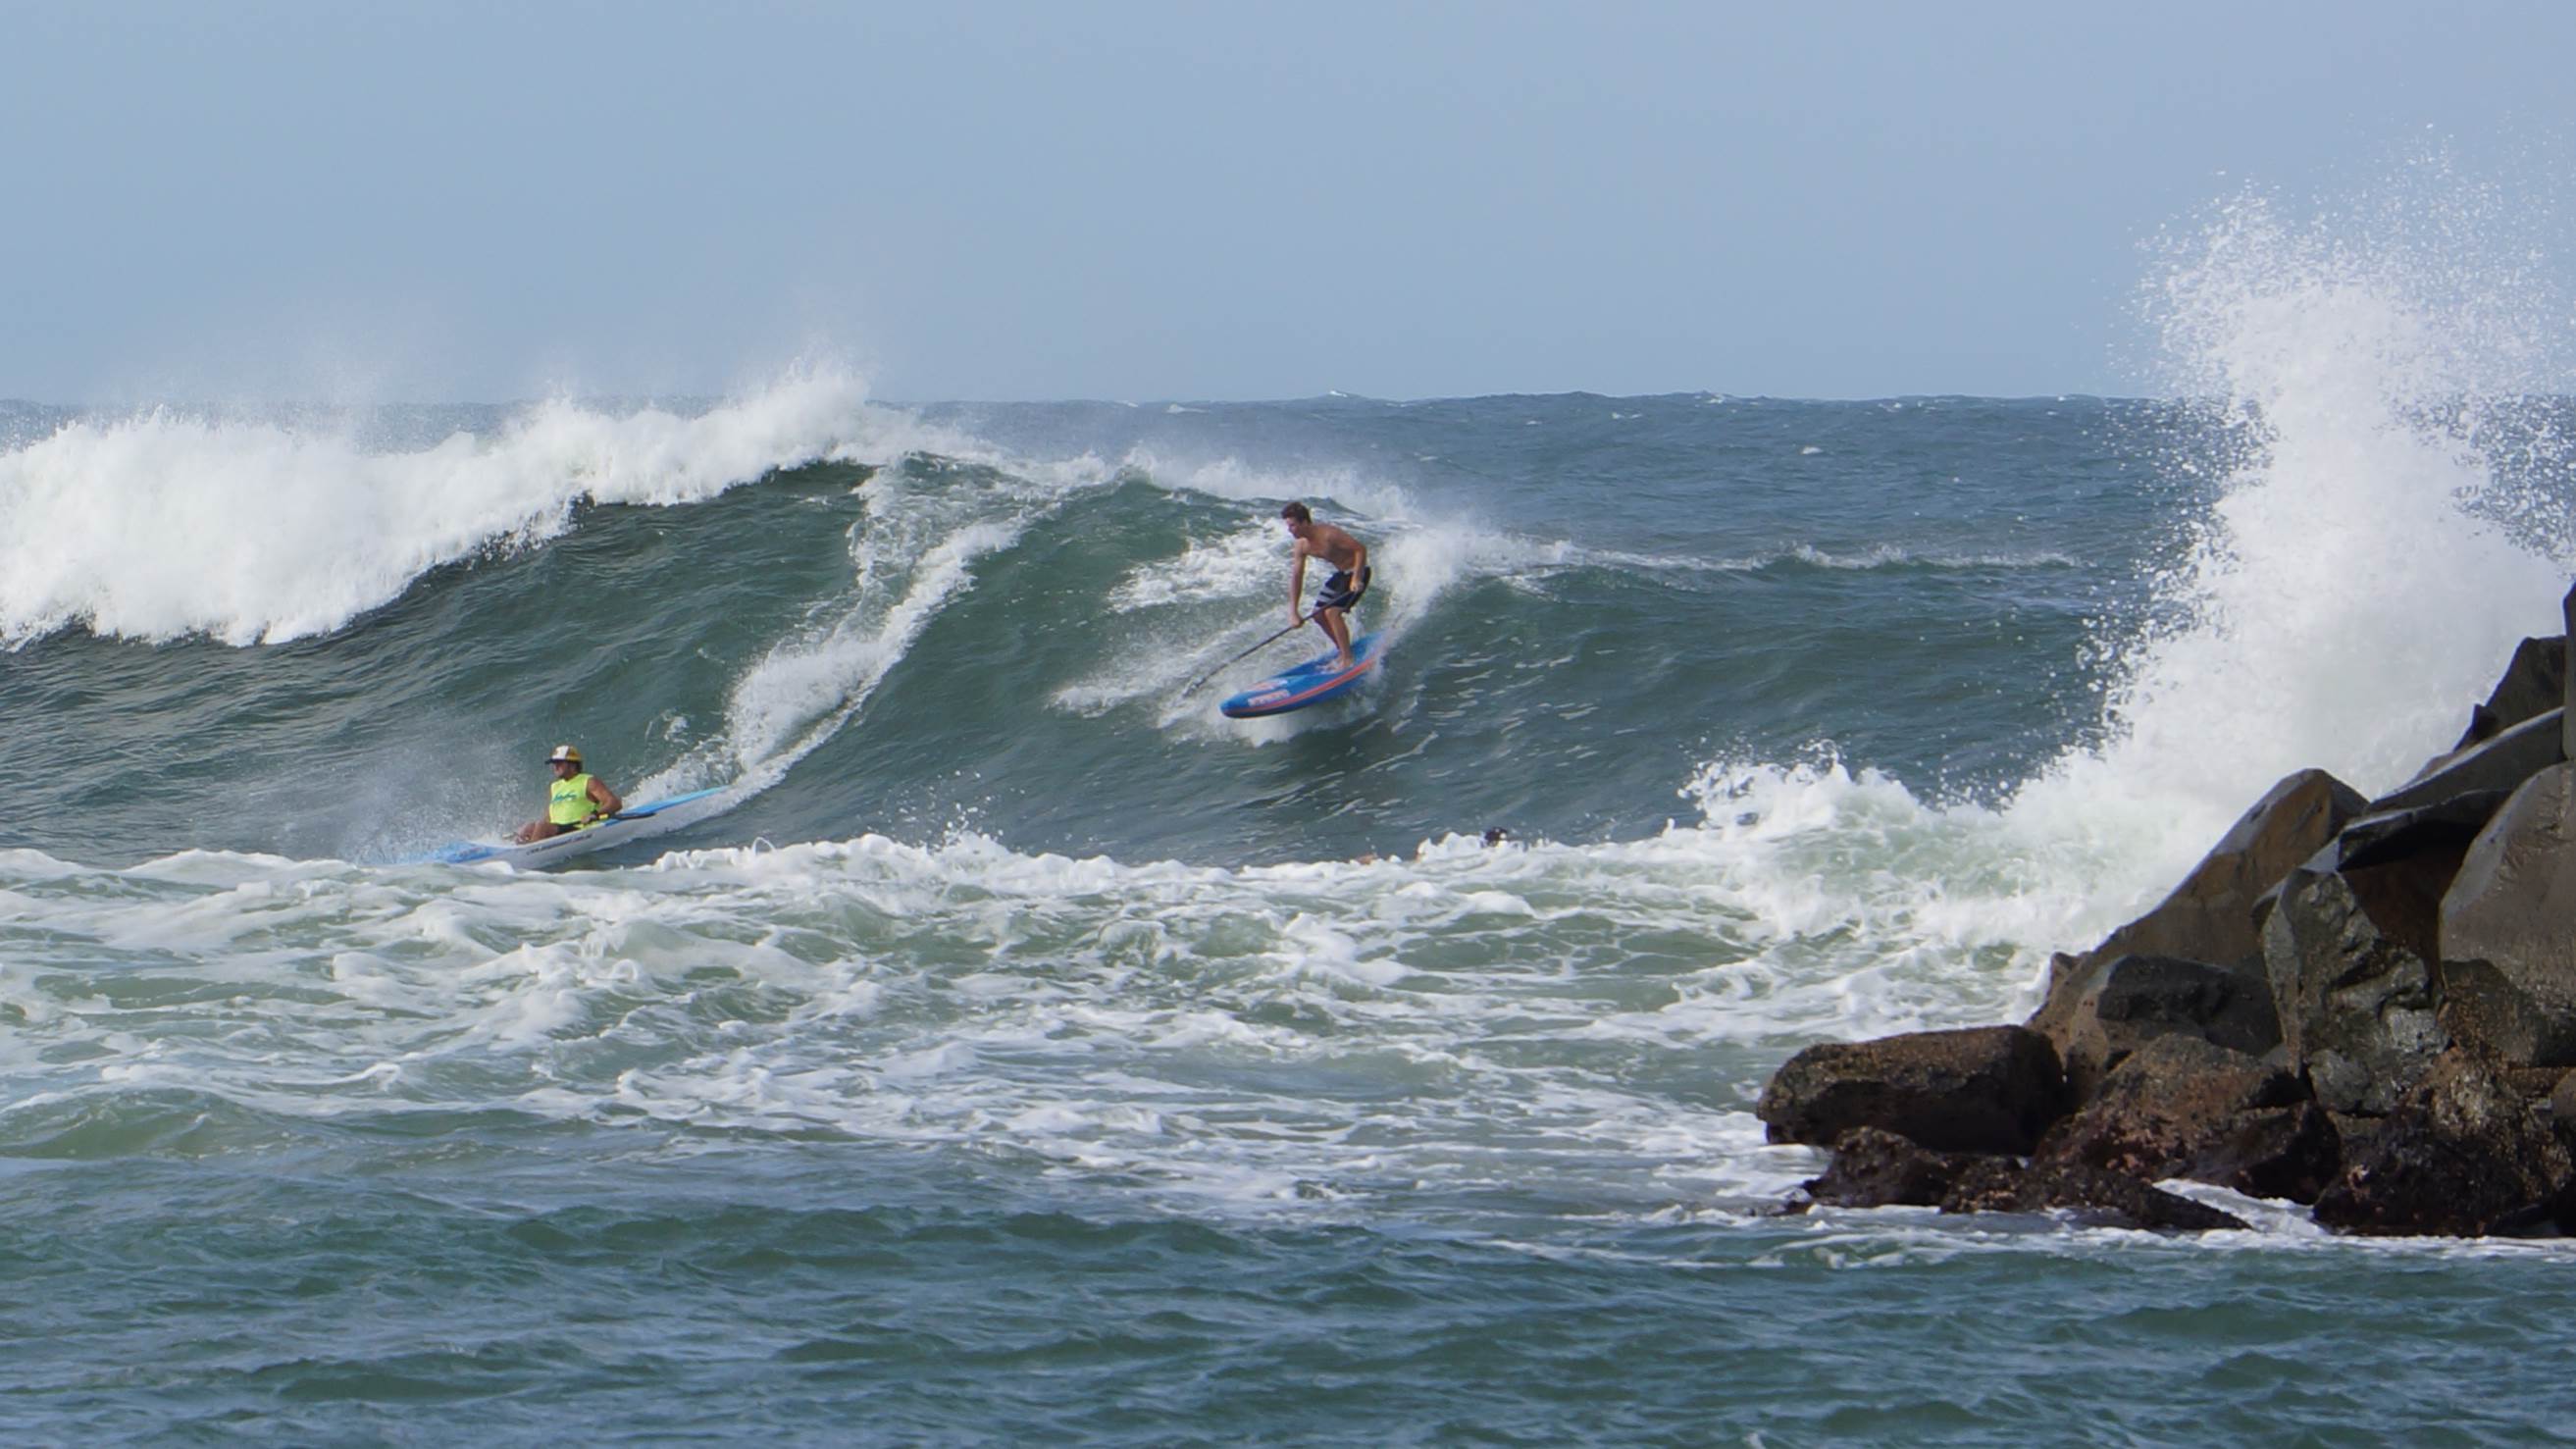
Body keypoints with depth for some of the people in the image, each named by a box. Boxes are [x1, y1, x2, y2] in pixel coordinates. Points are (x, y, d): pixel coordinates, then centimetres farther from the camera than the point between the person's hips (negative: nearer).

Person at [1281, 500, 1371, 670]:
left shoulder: (1328, 535, -30)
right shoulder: (1302, 546, -4)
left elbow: (1361, 548, -26)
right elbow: (1296, 576, 1)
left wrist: (1357, 579, -32)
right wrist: (1293, 611, -3)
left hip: (1356, 572, -9)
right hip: (1340, 573, 9)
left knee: (1332, 612, -21)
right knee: (1319, 615, 10)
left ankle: (1348, 661, -15)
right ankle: (1342, 650, 29)